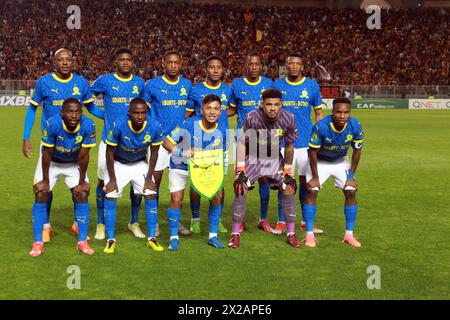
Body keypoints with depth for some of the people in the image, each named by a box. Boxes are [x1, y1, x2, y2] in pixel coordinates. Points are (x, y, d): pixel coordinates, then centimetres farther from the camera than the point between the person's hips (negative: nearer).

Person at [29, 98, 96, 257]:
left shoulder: (88, 126, -29)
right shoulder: (52, 124, -33)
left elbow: (83, 156, -20)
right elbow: (47, 154, -23)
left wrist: (82, 181, -12)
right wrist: (45, 181, -16)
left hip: (74, 164, 1)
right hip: (51, 163, -1)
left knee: (82, 195, -9)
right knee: (40, 195, -12)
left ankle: (82, 242, 3)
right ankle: (38, 243, -3)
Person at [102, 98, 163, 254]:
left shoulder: (154, 127, -25)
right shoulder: (118, 125, -32)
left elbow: (154, 153, -9)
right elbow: (110, 153, -19)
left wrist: (149, 178, -8)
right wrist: (112, 179, -16)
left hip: (140, 163, 2)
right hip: (118, 163, -2)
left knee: (151, 195, -6)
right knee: (110, 197, -11)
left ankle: (152, 238, 5)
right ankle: (110, 240, -1)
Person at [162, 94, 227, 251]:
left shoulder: (221, 132, -13)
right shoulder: (189, 124, -24)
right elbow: (166, 142, -21)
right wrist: (183, 153, -35)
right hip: (180, 167, -3)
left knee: (217, 196, -7)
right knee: (176, 200, -10)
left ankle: (213, 236, 9)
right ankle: (174, 238, 9)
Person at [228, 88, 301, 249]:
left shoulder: (288, 119, -18)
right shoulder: (252, 118, -26)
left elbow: (289, 146, -2)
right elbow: (241, 143, -15)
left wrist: (287, 172, -1)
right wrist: (240, 171, -18)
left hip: (275, 158, 3)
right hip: (252, 157, -2)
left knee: (289, 190, -5)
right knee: (240, 191, -14)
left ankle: (291, 234, 10)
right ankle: (235, 234, 1)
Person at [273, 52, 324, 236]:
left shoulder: (312, 86, 4)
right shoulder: (278, 85, 4)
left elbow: (318, 112, 9)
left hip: (306, 141, 1)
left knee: (306, 180, 6)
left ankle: (306, 222, 17)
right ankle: (281, 222, 10)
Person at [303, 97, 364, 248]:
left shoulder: (355, 126, -25)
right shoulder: (321, 126, -34)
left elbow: (357, 151, -10)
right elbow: (313, 152, -22)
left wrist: (351, 176, -8)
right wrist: (315, 177, -18)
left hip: (340, 161, 3)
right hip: (319, 161, -3)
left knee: (351, 192, -5)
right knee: (311, 192, -15)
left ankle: (349, 234, 6)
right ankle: (309, 234, -7)